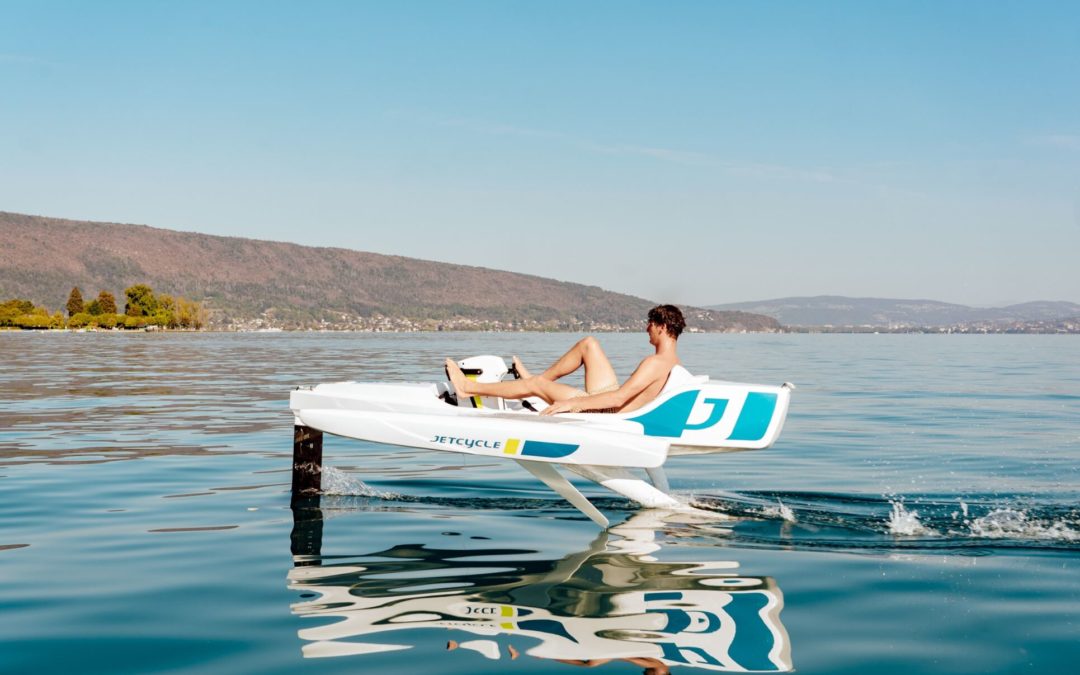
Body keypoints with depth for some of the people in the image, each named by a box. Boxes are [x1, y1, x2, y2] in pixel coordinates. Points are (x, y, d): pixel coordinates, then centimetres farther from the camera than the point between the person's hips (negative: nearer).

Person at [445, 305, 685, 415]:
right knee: (589, 343, 13)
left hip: (606, 414, -9)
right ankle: (540, 379, 28)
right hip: (610, 403, 9)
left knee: (535, 384, -3)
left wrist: (572, 403, -32)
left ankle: (468, 388, 11)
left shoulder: (655, 363, -27)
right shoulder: (673, 361, 2)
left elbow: (619, 397, -33)